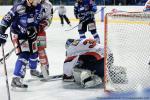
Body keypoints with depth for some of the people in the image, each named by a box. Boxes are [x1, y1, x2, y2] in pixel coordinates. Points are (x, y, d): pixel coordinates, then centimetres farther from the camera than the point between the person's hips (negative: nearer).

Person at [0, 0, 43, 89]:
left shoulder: (38, 7, -11)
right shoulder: (19, 8, -28)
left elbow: (36, 21, -9)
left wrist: (33, 29, -30)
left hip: (30, 33, 7)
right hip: (17, 33, -7)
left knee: (34, 52, 20)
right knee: (24, 55, -20)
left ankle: (33, 70, 50)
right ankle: (16, 79, -20)